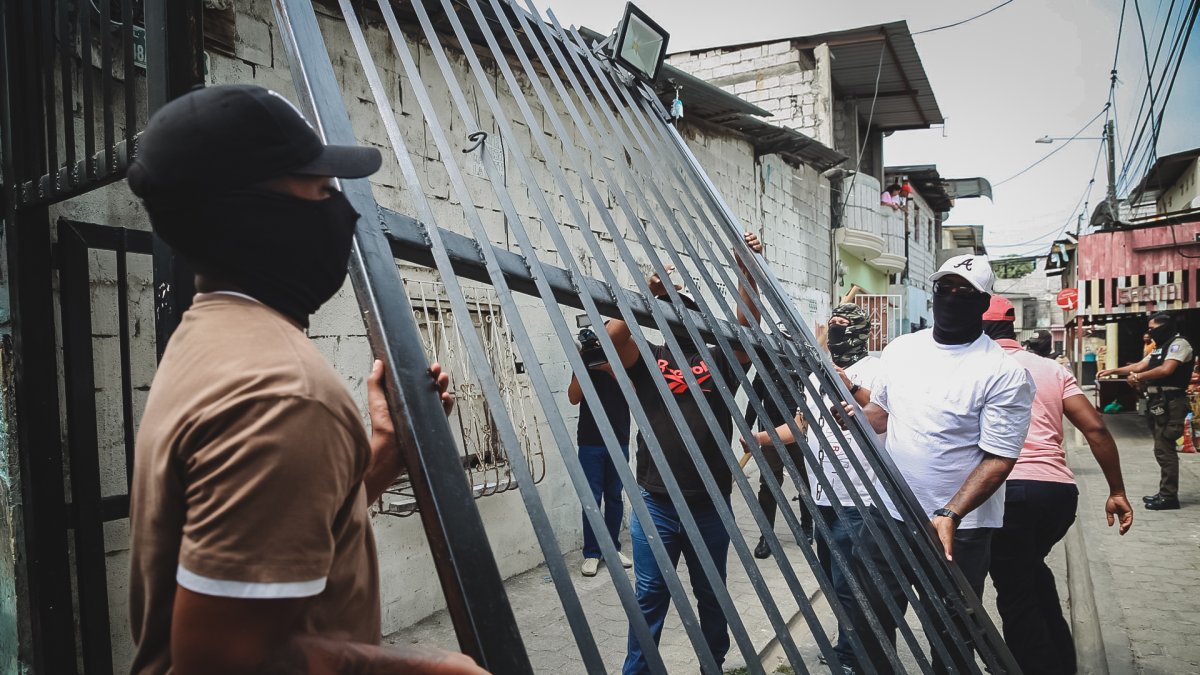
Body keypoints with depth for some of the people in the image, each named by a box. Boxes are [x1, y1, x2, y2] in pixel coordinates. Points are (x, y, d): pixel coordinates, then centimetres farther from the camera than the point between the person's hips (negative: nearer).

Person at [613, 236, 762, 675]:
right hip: (656, 504, -1)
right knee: (650, 597, 9)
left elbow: (747, 325, -10)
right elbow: (612, 335, -14)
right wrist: (648, 293, -20)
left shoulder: (720, 359, 3)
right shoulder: (648, 359, 2)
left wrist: (746, 268, -18)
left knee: (711, 594, 19)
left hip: (711, 504, 1)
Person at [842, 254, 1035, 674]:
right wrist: (851, 414, -8)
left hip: (957, 529, -4)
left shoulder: (1005, 374, -13)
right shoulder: (900, 350, 4)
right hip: (888, 514, 5)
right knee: (869, 624, 15)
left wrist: (949, 515, -25)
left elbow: (998, 460, -15)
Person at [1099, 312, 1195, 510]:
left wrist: (1139, 377, -11)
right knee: (1163, 449, 11)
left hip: (1170, 403, -10)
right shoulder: (1161, 348, 21)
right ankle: (1165, 492, 16)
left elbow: (1166, 369, -21)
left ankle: (1169, 496, -5)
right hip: (1159, 403, 10)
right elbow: (1139, 366, 21)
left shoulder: (1179, 343, -10)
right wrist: (1112, 371, 13)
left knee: (1164, 450, -9)